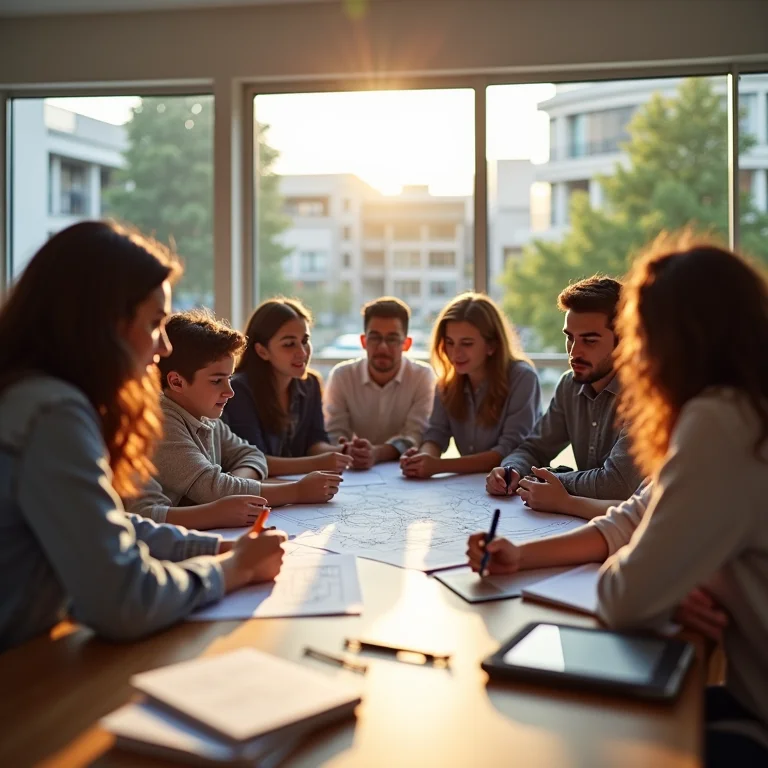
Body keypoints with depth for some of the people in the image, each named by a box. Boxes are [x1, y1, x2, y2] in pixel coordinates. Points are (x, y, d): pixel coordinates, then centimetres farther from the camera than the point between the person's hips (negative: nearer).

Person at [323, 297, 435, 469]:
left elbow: (416, 437, -14)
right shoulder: (341, 375, -3)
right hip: (355, 473, 2)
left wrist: (376, 453, -32)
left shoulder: (423, 376, -6)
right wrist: (349, 451, -30)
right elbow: (333, 435, -7)